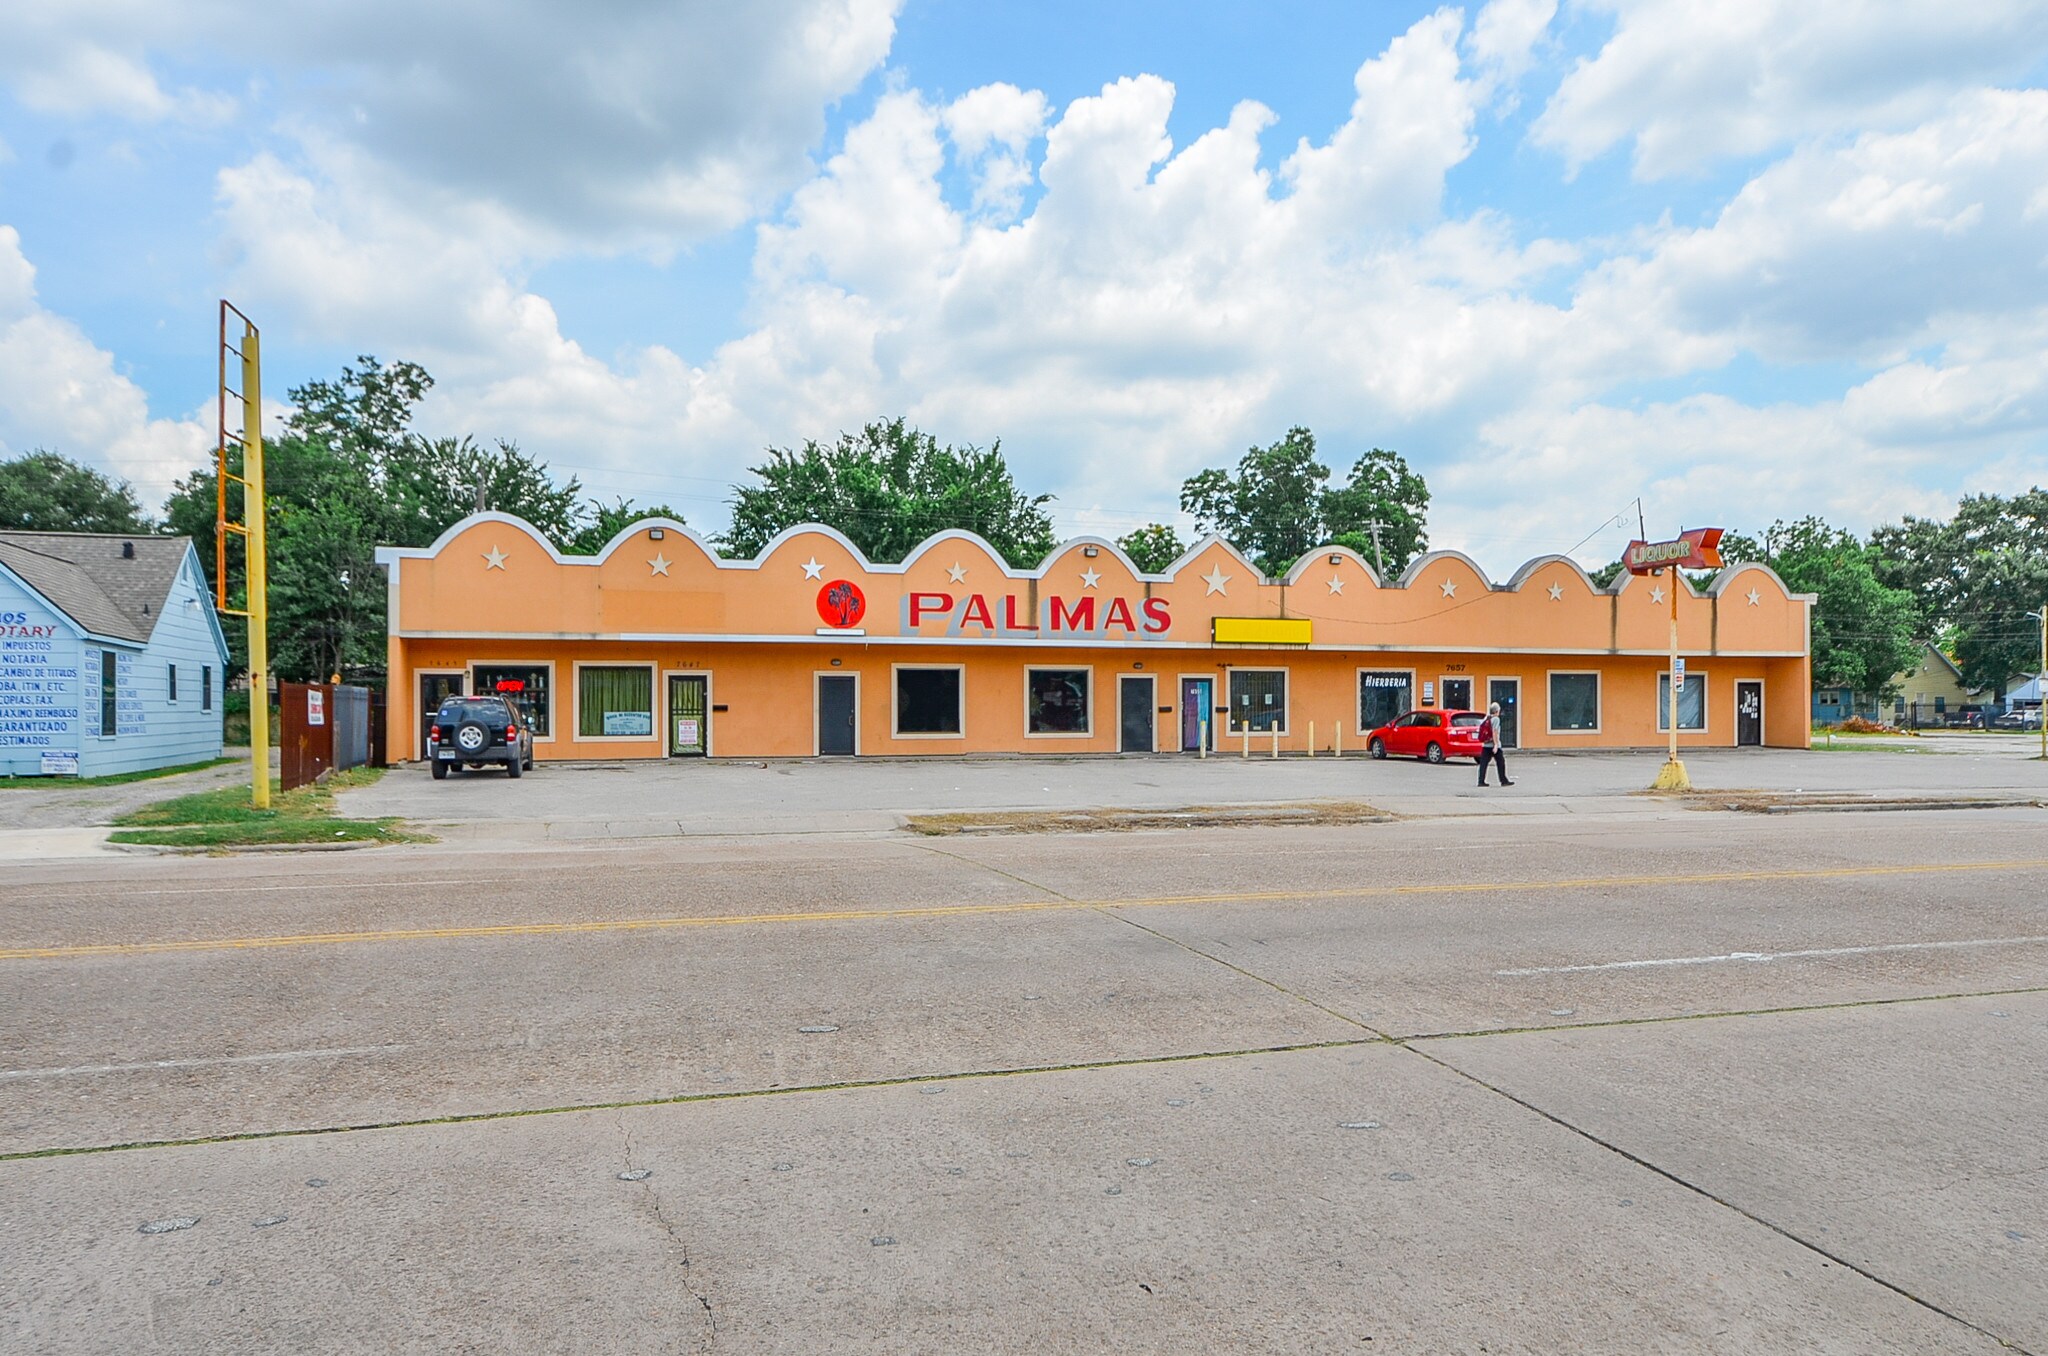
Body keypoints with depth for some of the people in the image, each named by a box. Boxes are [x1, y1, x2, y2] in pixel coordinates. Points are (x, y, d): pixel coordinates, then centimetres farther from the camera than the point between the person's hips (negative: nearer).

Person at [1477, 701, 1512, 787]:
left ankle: (1481, 781, -3)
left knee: (1483, 763, 2)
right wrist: (1496, 745, -19)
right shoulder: (1496, 719, -9)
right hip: (1493, 745, -7)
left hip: (1485, 745, 7)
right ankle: (1504, 781, 9)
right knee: (1501, 762, 5)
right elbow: (1494, 732, -17)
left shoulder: (1485, 719, 12)